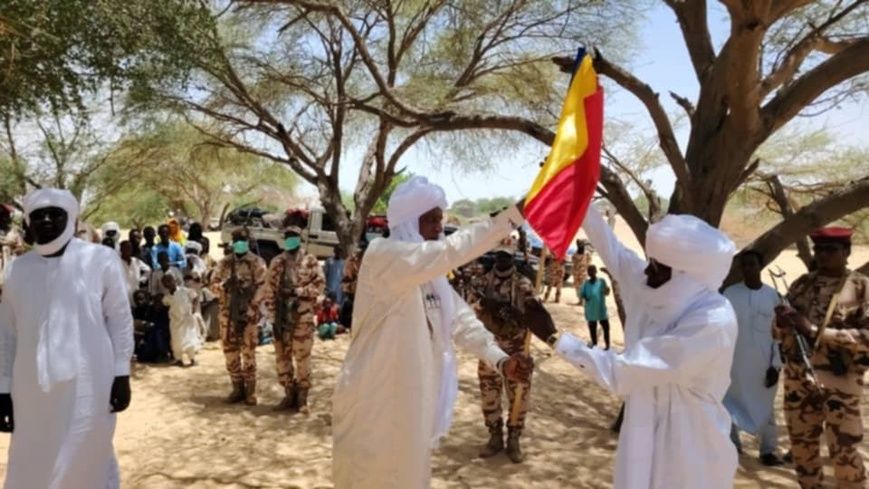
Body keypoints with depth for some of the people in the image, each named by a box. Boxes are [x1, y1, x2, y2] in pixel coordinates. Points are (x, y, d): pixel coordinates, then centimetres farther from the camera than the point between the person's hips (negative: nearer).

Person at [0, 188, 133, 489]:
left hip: (88, 383, -3)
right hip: (33, 387, 3)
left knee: (90, 462, 10)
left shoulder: (100, 259, -5)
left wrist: (122, 374, -4)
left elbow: (120, 318, -2)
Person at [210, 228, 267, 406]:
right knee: (230, 352, 8)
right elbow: (213, 285, 5)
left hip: (249, 314, -3)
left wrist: (250, 310, -16)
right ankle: (237, 388, 20)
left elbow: (261, 289, -8)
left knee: (249, 353, 0)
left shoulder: (257, 263, -2)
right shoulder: (224, 263, 8)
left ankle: (250, 390, 9)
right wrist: (224, 285, -18)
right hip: (228, 314, 4)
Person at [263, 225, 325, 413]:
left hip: (303, 318, -3)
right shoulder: (277, 262, 9)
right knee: (282, 357, 9)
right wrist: (273, 317, -2)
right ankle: (289, 394, 22)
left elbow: (320, 284, -6)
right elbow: (270, 291, 5)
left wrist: (297, 291, -14)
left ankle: (302, 398, 11)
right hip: (282, 317, 3)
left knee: (303, 358, 0)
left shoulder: (310, 261, 1)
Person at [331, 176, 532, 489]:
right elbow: (450, 252, -31)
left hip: (413, 401, 8)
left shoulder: (431, 274, 9)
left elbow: (460, 320, 5)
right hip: (376, 400, -8)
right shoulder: (383, 255, -17)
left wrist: (501, 360, -10)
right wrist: (514, 215, -34)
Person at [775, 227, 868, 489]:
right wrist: (782, 322, -13)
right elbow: (778, 332, 10)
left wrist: (816, 331, -19)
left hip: (840, 381, -4)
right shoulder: (802, 284, 8)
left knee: (844, 452, 2)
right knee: (802, 446, 15)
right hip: (798, 378, 4)